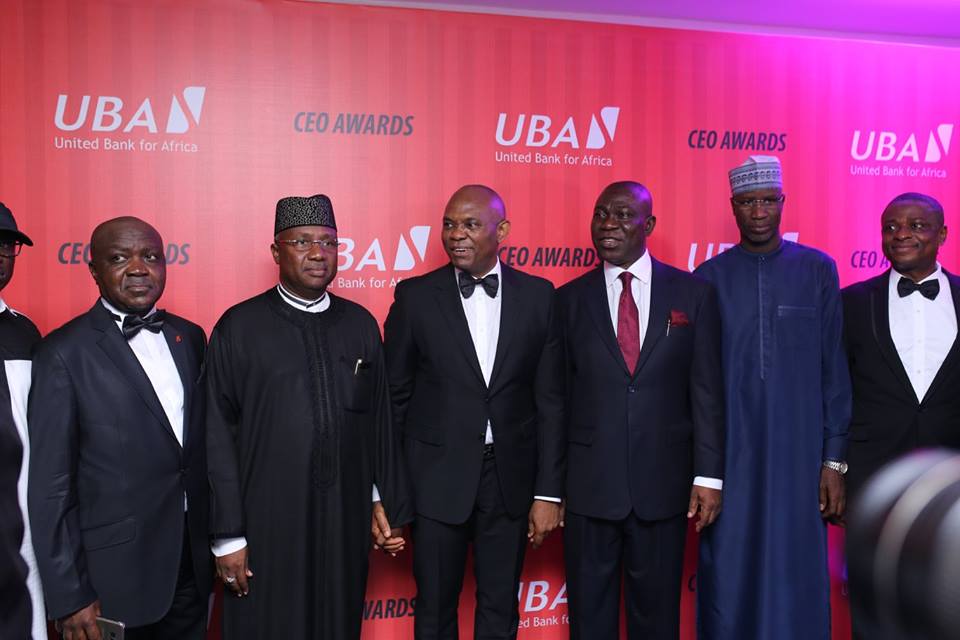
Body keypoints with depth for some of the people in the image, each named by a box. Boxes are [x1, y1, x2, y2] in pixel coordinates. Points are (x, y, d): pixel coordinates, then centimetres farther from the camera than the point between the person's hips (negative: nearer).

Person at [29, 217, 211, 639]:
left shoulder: (189, 336, 5)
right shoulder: (64, 353, -12)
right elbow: (50, 485, -11)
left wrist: (216, 535, 8)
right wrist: (68, 597, -11)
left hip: (193, 563, 5)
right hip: (117, 571, -5)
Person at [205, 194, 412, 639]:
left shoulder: (361, 324, 4)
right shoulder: (239, 328, -7)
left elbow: (380, 419, 8)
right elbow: (218, 438, -6)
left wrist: (389, 501, 8)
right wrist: (227, 536, -6)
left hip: (346, 519, 3)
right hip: (267, 523, -3)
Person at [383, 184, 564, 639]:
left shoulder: (538, 295, -1)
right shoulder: (416, 296, -4)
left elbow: (550, 400, 0)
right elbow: (395, 397, 0)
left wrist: (548, 492, -2)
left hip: (510, 478, 1)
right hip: (437, 477, -1)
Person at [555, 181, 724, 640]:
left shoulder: (693, 294, 2)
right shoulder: (569, 300, 2)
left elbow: (706, 391, 0)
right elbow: (558, 396, 3)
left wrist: (709, 476, -4)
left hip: (663, 483, 0)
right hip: (588, 482, 0)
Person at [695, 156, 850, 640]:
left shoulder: (817, 270, 2)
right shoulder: (710, 278, 2)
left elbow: (834, 369, 1)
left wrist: (835, 459, -2)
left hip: (798, 455, 0)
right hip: (728, 457, 0)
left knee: (796, 580, 7)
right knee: (727, 582, 6)